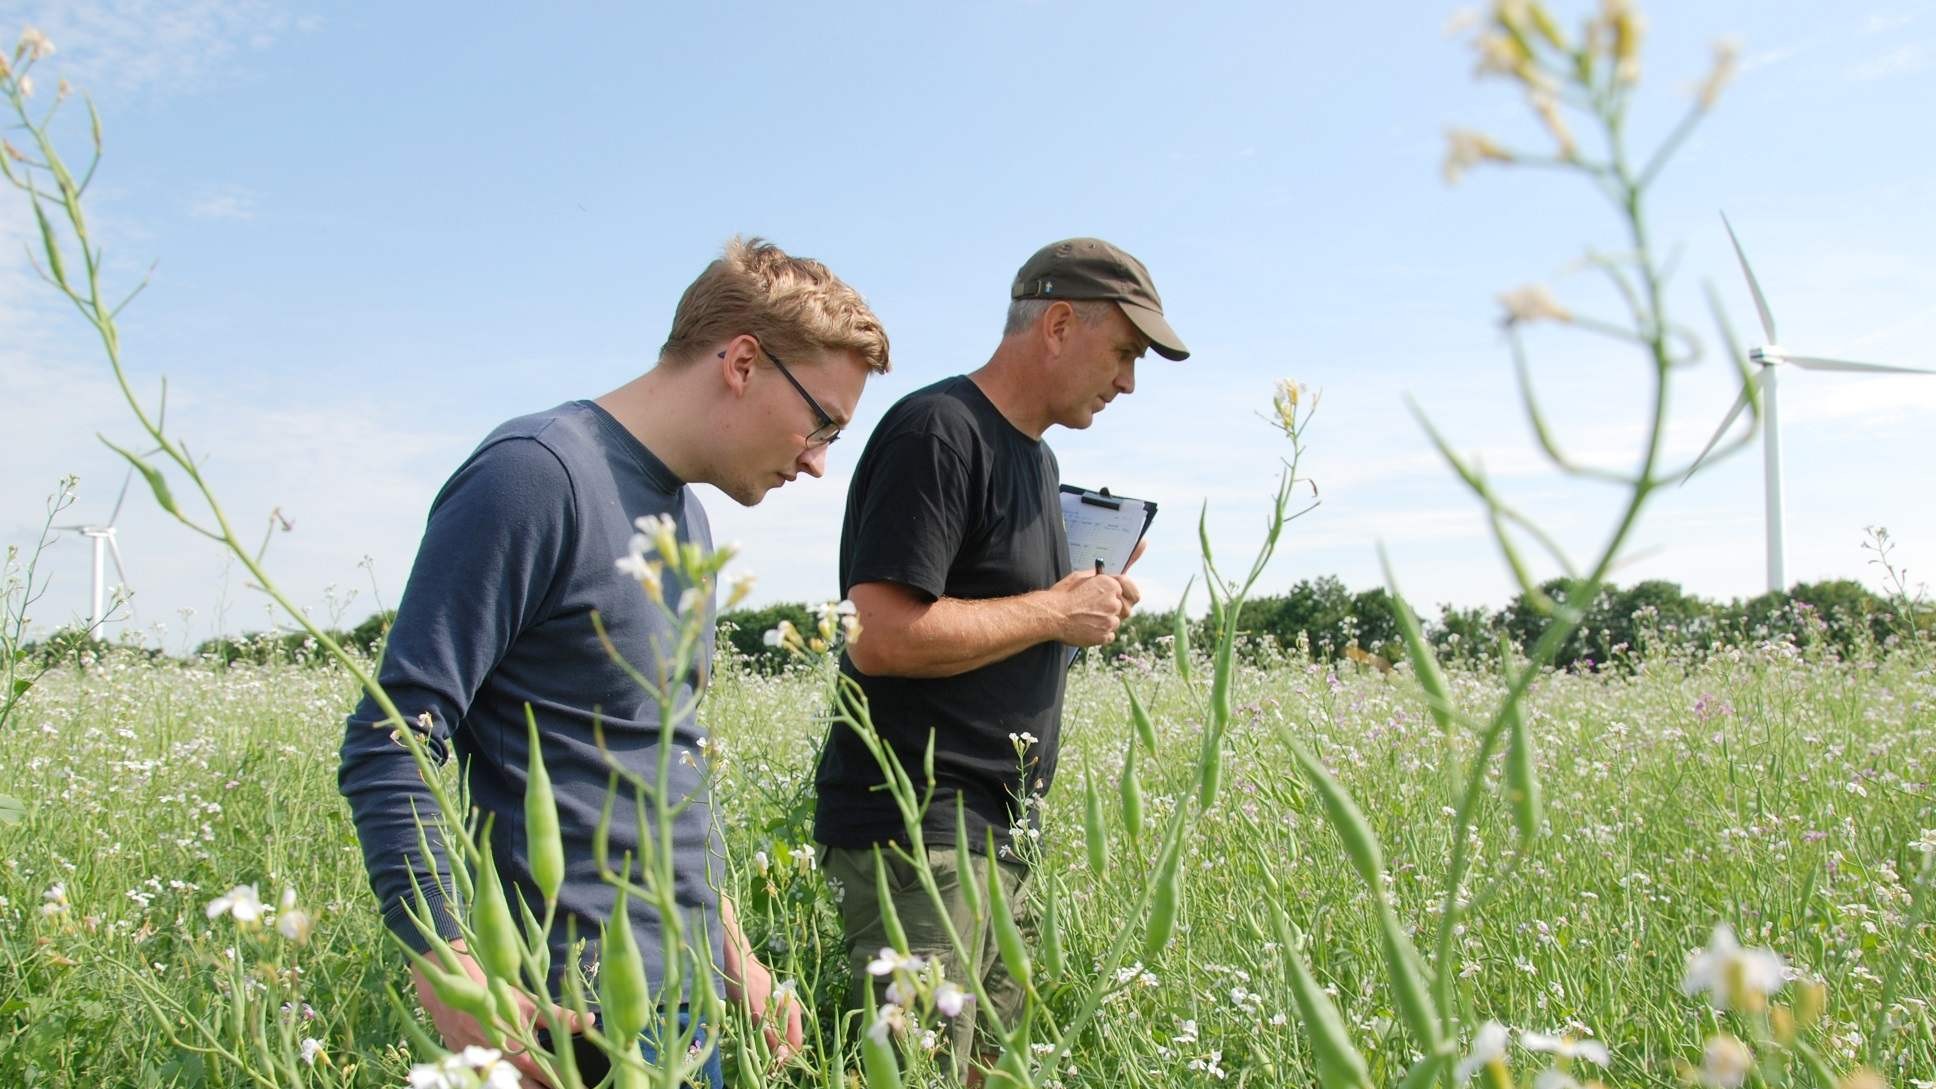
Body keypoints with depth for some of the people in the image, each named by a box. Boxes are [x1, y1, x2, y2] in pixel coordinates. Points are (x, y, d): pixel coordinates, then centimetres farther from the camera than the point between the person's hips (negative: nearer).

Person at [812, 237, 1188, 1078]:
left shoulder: (1037, 459, 16)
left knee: (996, 1060, 15)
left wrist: (1092, 605, 5)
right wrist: (1054, 612, -14)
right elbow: (885, 638, -24)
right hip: (916, 830, -9)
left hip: (1002, 831, 10)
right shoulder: (938, 431, -15)